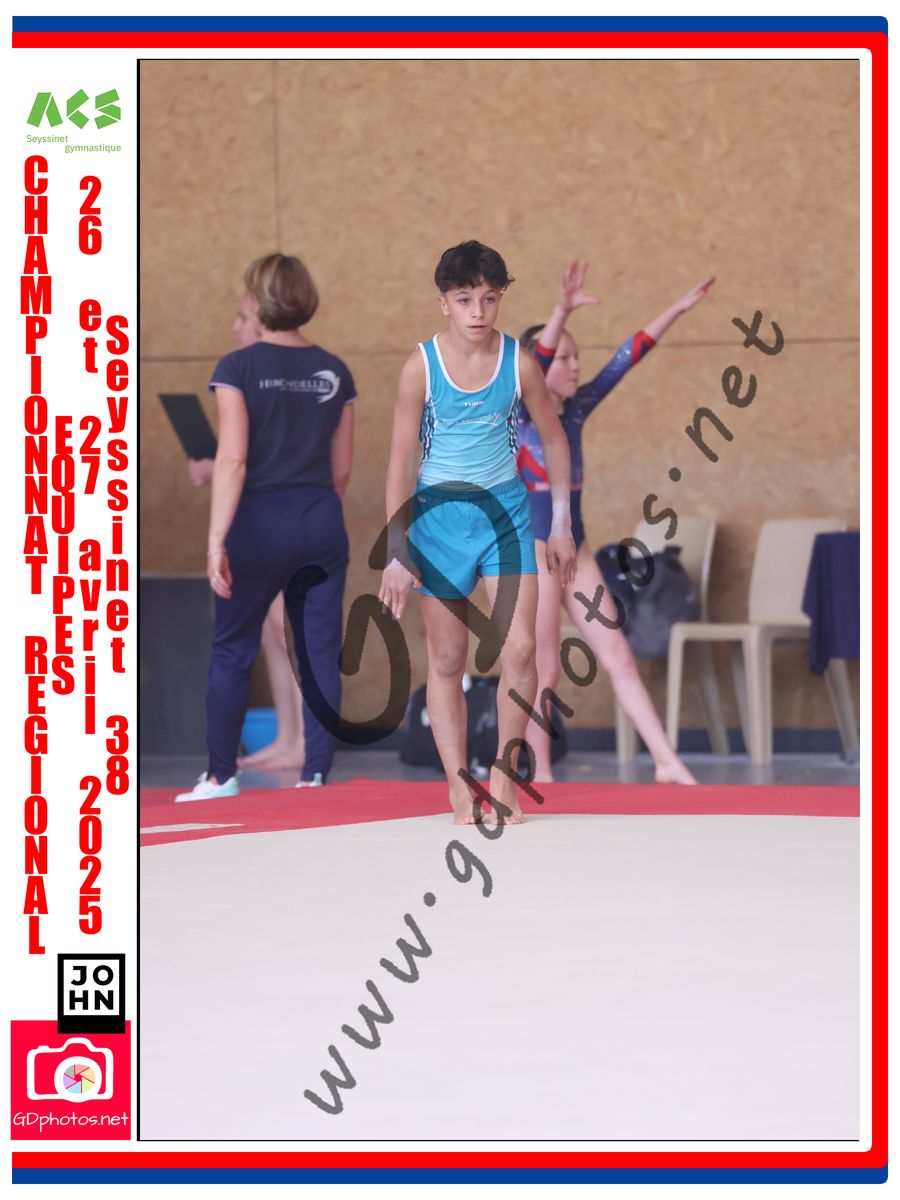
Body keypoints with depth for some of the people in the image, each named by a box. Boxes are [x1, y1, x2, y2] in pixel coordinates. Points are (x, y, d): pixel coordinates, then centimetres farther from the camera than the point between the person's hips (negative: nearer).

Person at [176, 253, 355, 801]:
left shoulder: (240, 367, -9)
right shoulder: (335, 372, 5)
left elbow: (232, 460, -16)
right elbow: (341, 468, 10)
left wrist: (217, 540, -18)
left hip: (261, 521, -3)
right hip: (323, 524, 3)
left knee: (232, 651, 9)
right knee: (321, 653, 7)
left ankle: (221, 776, 13)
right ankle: (317, 775, 6)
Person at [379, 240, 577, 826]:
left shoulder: (519, 363, -6)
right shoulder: (422, 366, -10)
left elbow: (554, 439, 8)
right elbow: (402, 460, -7)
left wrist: (561, 525, 8)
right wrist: (397, 552, -11)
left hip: (505, 510, 1)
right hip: (439, 512, -1)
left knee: (520, 650, -9)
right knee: (447, 661, 4)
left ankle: (504, 776, 7)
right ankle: (460, 788, 9)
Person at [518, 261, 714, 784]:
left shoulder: (575, 410, 10)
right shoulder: (517, 414, -9)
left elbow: (627, 358, 10)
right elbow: (536, 360, -28)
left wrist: (677, 310, 7)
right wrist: (561, 313, -45)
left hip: (575, 552, 7)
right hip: (534, 549, -7)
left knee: (619, 657, 3)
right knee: (545, 670, -2)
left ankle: (667, 761, 1)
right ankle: (542, 777, 6)